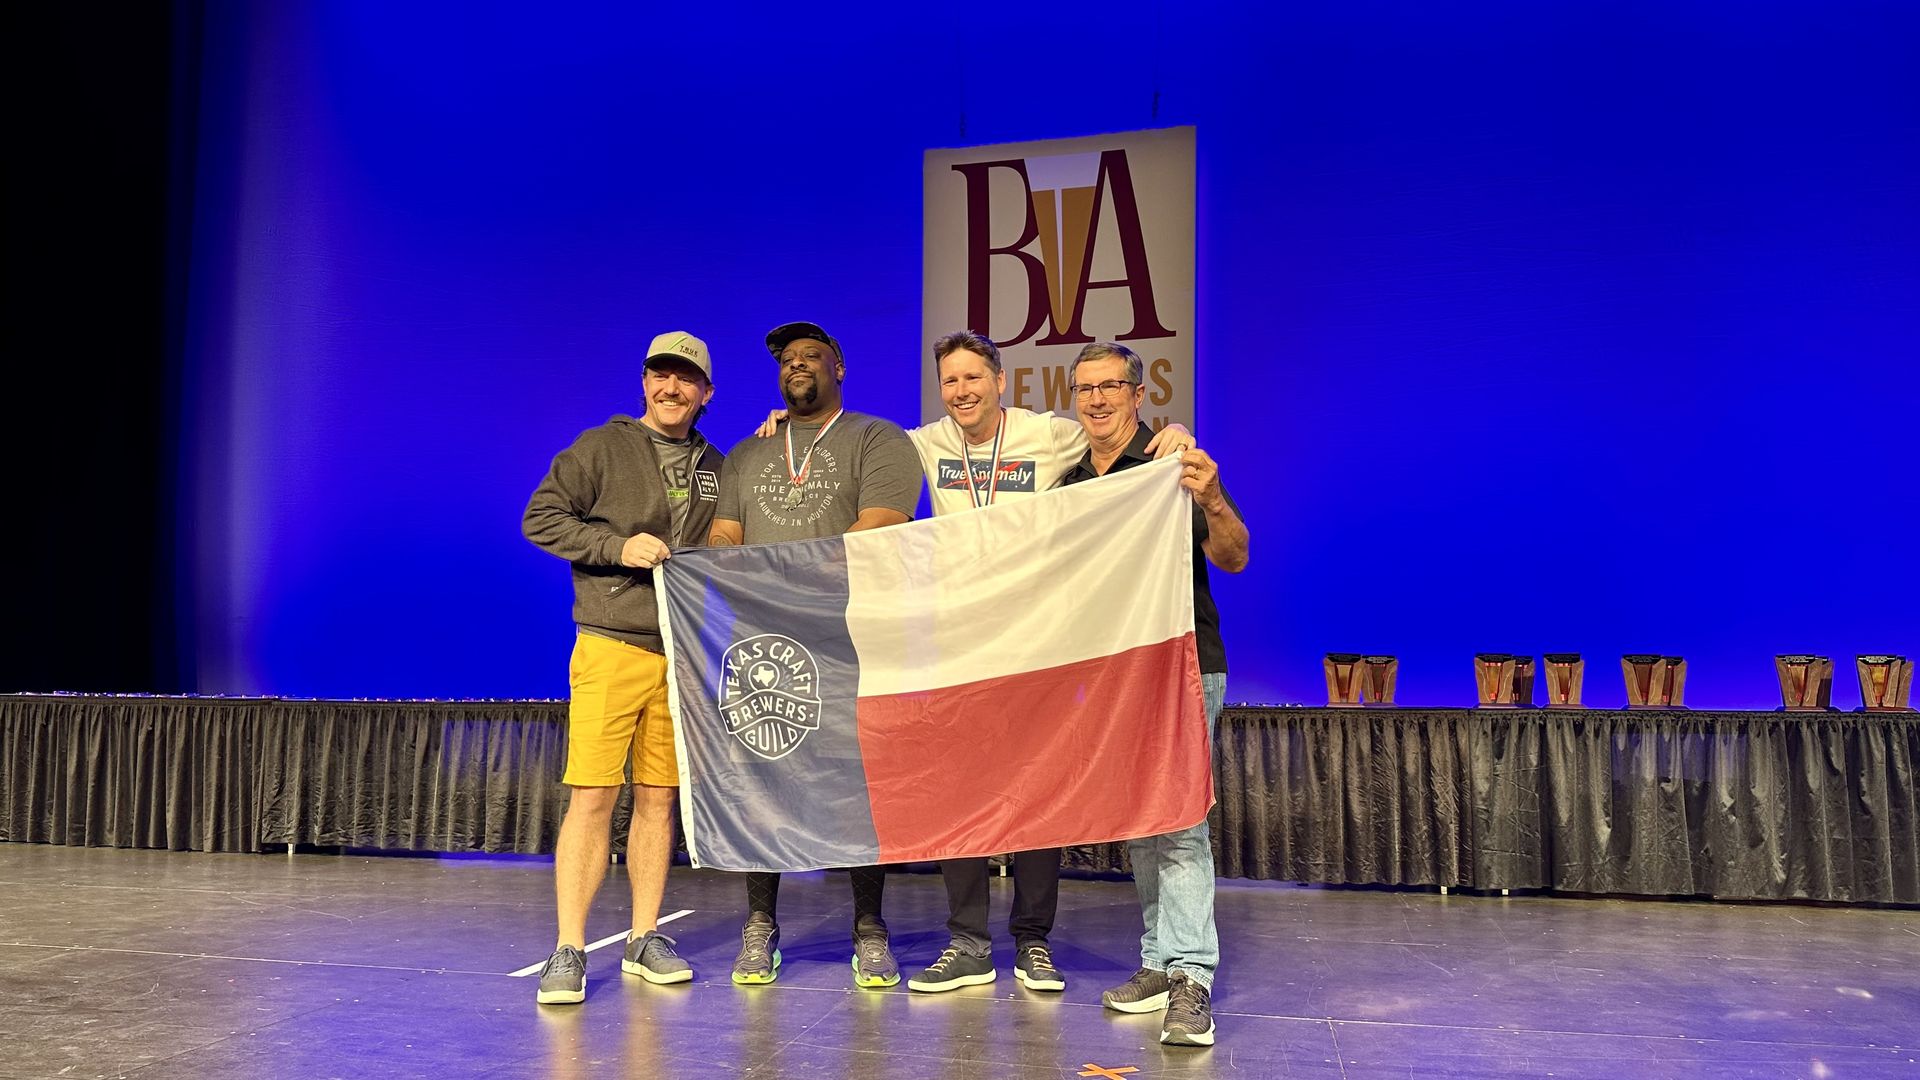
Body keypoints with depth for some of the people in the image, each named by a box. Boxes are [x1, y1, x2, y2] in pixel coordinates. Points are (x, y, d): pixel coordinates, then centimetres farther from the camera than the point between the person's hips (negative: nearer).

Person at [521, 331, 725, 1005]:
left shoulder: (717, 469, 16)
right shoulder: (602, 449, 3)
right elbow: (541, 518, 0)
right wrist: (619, 547, -12)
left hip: (683, 653, 4)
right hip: (611, 646, -4)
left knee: (659, 798, 8)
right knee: (591, 797, -7)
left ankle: (645, 940, 18)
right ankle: (569, 953, 1)